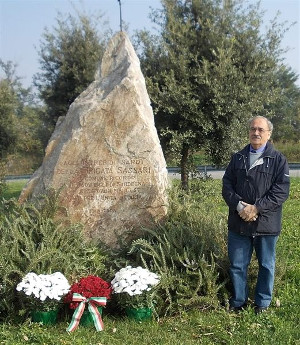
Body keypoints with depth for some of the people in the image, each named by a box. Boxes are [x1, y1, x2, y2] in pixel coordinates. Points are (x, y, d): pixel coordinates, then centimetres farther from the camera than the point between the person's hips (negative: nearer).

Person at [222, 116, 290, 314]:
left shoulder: (278, 160, -3)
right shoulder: (238, 158, 9)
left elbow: (281, 191, -11)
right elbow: (227, 185, 4)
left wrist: (257, 208, -19)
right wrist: (238, 205, -14)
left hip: (266, 223, -3)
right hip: (238, 222, 3)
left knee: (266, 265, 10)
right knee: (237, 265, 10)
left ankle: (263, 304, 27)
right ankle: (239, 301, 27)